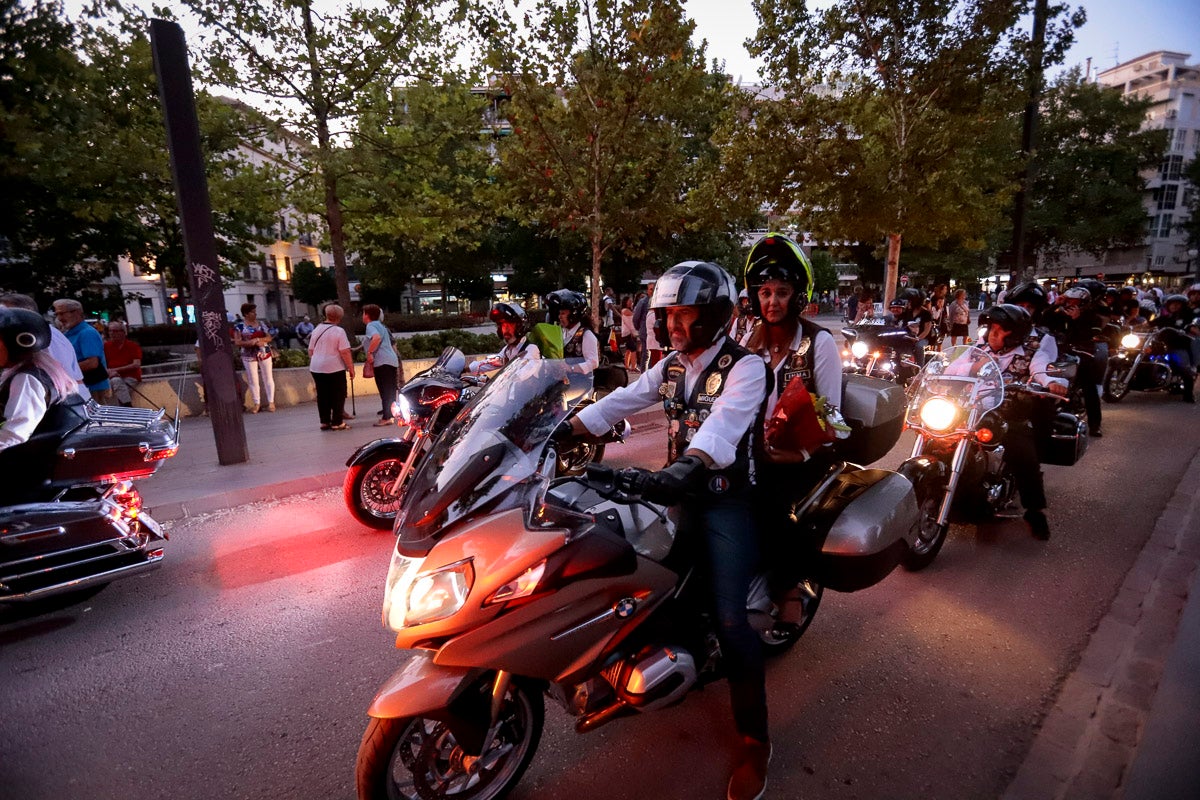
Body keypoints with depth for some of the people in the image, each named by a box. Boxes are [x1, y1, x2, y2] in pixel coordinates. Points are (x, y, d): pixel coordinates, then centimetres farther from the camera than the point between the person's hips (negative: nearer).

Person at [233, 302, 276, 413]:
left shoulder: (261, 324, 8)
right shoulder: (239, 326, -1)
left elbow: (269, 337, 5)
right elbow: (237, 342, -7)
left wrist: (260, 340, -14)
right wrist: (250, 342, -21)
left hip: (264, 354, 2)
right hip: (249, 356, -2)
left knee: (268, 378, 3)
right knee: (253, 381, 1)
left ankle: (271, 402, 9)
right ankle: (256, 404, 8)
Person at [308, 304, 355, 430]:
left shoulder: (316, 330, 9)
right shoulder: (339, 331, -10)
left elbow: (310, 351, 15)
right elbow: (345, 352, -15)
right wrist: (351, 368, -10)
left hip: (316, 368, 6)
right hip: (334, 369, -6)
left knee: (322, 396, 11)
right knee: (338, 396, 2)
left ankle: (324, 422, 16)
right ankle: (337, 423, 3)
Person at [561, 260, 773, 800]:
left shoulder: (745, 368, -13)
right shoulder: (671, 367, 9)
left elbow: (721, 428, -32)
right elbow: (619, 402, 1)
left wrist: (674, 475, -49)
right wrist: (557, 430, -10)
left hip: (725, 499, -7)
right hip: (677, 492, 7)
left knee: (729, 620, -14)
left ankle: (754, 741, 7)